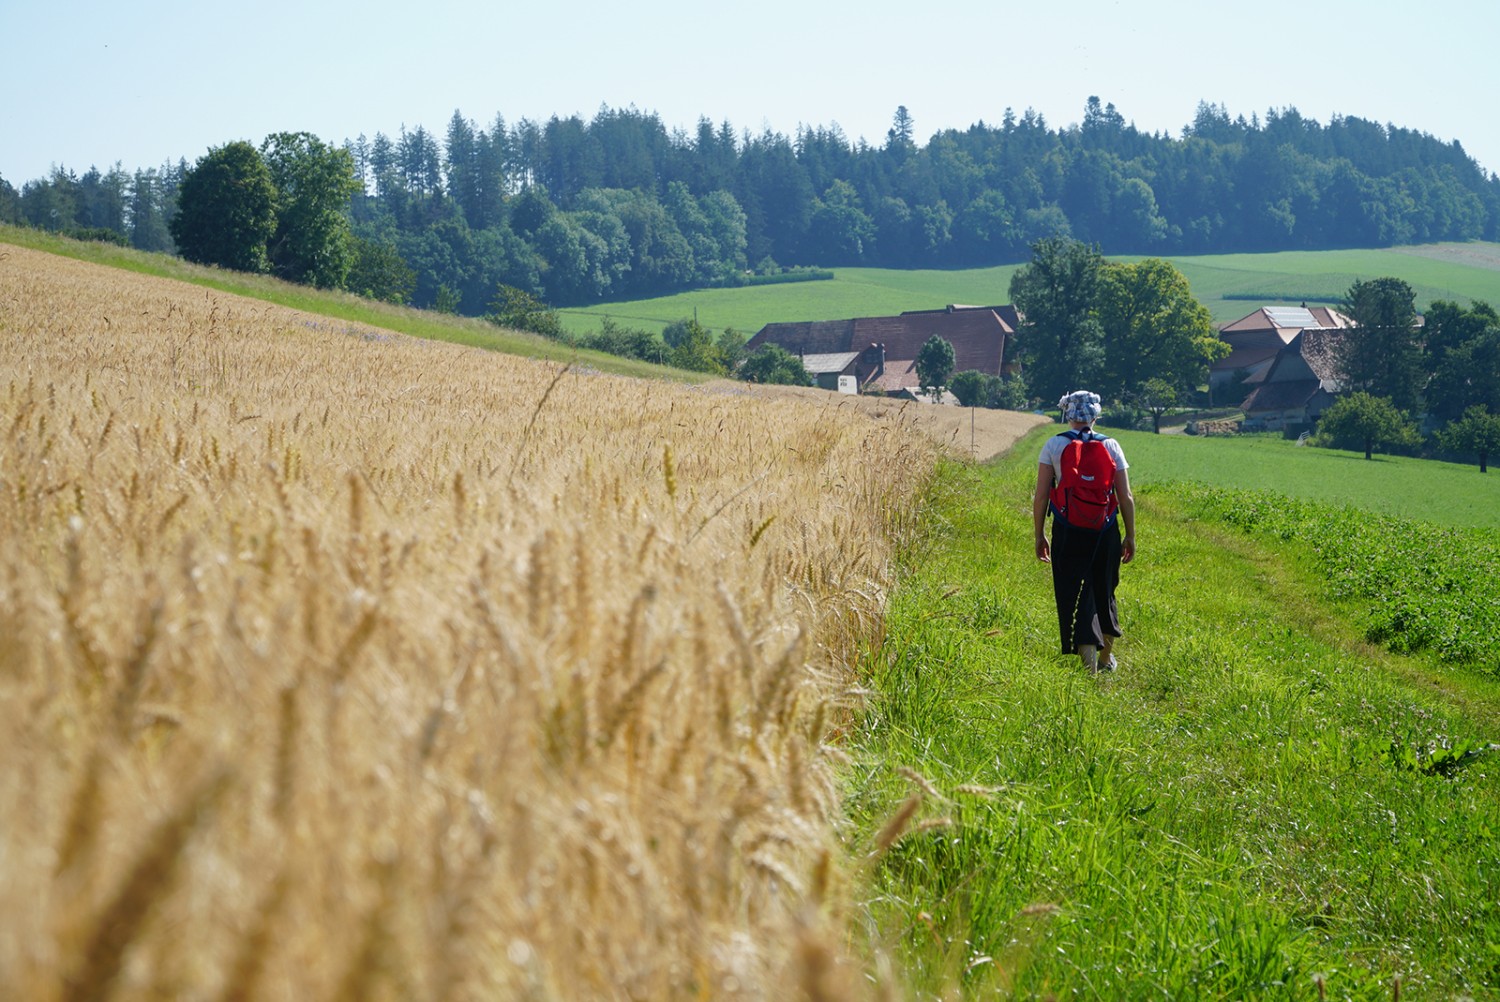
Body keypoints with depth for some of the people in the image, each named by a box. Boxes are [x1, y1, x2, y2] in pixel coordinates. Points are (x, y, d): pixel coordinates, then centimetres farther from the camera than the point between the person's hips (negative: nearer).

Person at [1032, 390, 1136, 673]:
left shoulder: (1053, 446, -3)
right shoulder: (1111, 446, 0)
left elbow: (1041, 496, -5)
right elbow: (1126, 497, 0)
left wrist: (1040, 535, 5)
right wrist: (1130, 536, 10)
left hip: (1067, 532, -2)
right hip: (1106, 531, 2)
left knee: (1075, 597, 1)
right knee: (1104, 594, 20)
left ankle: (1090, 665, -10)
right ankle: (1107, 657, 35)